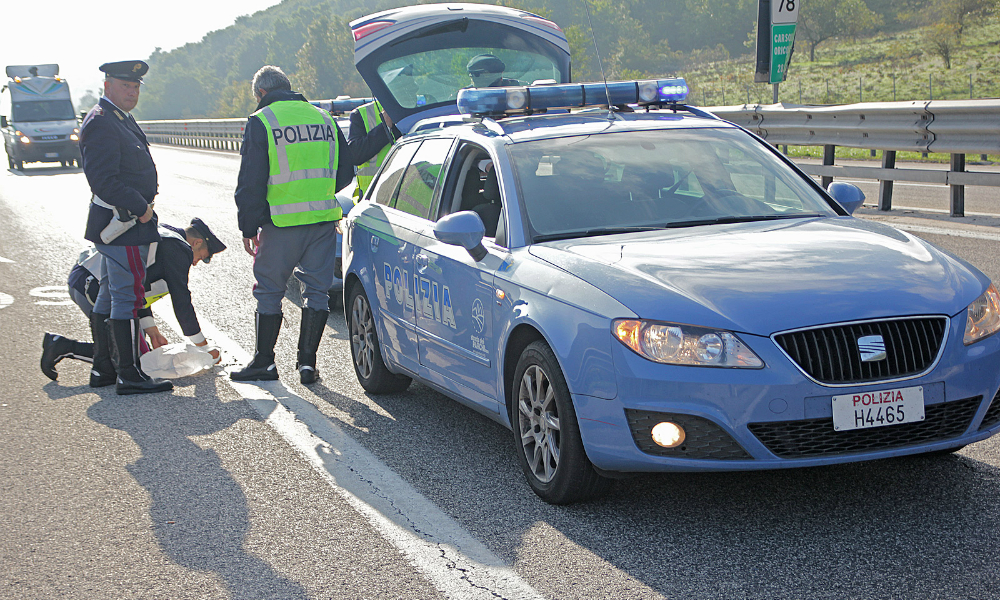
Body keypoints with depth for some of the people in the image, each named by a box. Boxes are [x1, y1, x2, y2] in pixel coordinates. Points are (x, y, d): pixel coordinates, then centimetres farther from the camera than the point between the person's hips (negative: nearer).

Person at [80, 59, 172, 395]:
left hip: (115, 224, 11)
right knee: (128, 296, -8)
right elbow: (103, 180, -24)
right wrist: (140, 208, -19)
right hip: (123, 224, -11)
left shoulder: (121, 120, 17)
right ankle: (129, 376, -5)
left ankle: (103, 368, 26)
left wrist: (142, 207, 17)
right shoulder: (102, 123, -17)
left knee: (110, 295, 16)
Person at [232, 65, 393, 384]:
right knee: (317, 290, 9)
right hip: (324, 219, 4)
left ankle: (264, 362, 13)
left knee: (269, 290, 7)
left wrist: (248, 227, -1)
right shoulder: (323, 118, 12)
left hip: (281, 223, -4)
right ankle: (307, 362, 8)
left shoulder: (260, 122, -4)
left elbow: (250, 183, -6)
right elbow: (344, 171, 17)